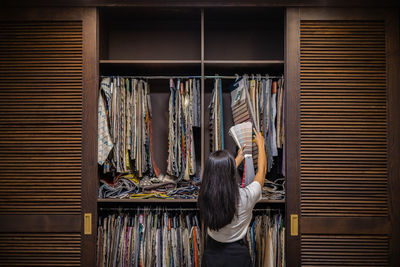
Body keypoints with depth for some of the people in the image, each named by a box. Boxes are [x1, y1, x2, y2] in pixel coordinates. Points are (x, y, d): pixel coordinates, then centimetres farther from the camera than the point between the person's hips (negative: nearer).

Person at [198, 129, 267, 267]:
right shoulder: (245, 197, -25)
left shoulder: (205, 197, -16)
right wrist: (261, 144, 9)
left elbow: (222, 176, 7)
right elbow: (262, 171, -6)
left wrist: (238, 159, 22)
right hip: (237, 256, -2)